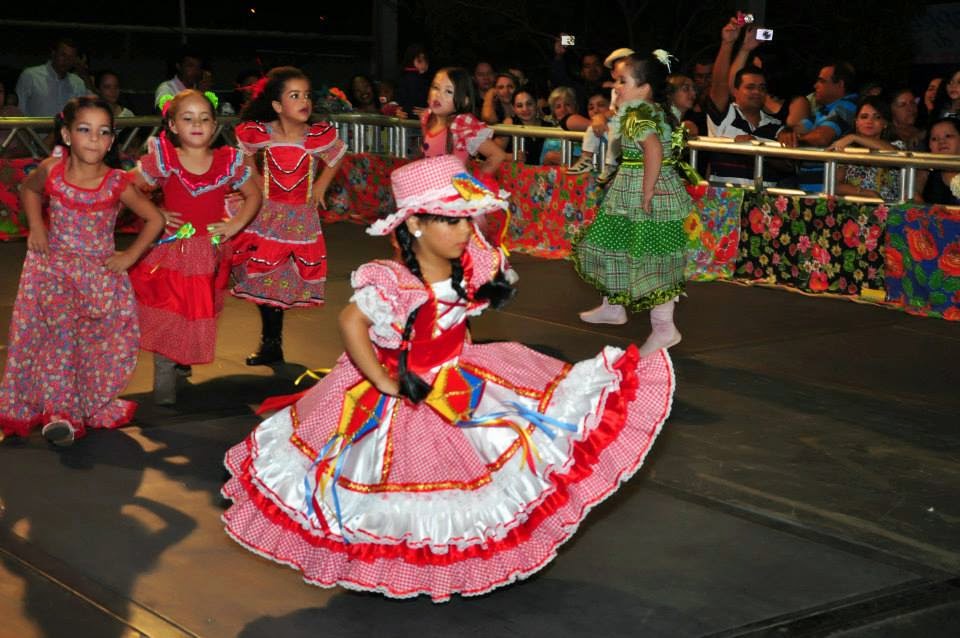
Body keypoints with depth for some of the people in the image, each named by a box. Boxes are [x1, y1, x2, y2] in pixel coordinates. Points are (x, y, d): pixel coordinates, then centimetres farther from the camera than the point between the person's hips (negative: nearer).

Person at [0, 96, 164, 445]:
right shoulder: (52, 170, -6)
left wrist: (131, 255, -4)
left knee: (111, 338, -6)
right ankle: (58, 411, -7)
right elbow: (28, 190, 17)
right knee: (60, 329, -14)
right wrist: (36, 226, 4)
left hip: (100, 271, 0)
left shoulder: (117, 184, -10)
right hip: (54, 266, 0)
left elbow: (155, 219, 0)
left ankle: (87, 406, 11)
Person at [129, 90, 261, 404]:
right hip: (170, 251, -2)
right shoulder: (162, 160, -8)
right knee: (166, 316, -2)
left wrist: (235, 224, -3)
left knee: (200, 315, 10)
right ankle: (164, 379, 9)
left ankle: (182, 362, 32)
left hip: (209, 253, 2)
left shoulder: (228, 161, -3)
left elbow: (253, 195, 10)